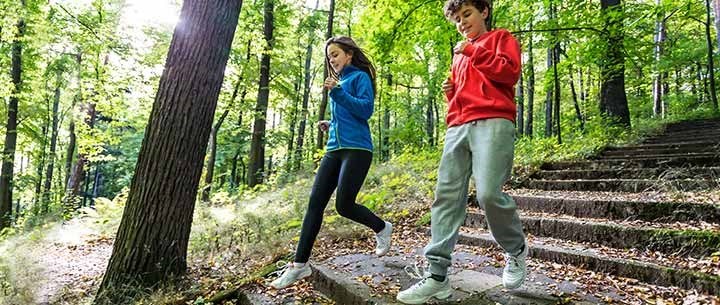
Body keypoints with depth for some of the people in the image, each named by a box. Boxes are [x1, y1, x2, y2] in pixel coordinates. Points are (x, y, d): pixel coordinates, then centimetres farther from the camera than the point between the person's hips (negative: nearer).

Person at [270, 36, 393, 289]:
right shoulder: (338, 82, 24)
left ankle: (382, 228, 19)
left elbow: (366, 110, -13)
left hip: (357, 149, -7)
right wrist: (330, 125, 13)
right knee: (315, 202, -5)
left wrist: (338, 92, -19)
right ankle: (300, 264, -3)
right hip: (334, 149, 7)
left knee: (344, 205, -11)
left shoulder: (360, 77, 1)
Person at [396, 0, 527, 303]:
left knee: (488, 193, -21)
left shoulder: (501, 37, 15)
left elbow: (510, 71, -4)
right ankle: (437, 275, -8)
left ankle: (516, 250, 8)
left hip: (493, 122, -6)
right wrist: (450, 90, 18)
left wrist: (472, 51, 0)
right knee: (446, 196, -6)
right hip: (458, 126, 6)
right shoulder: (460, 54, 32)